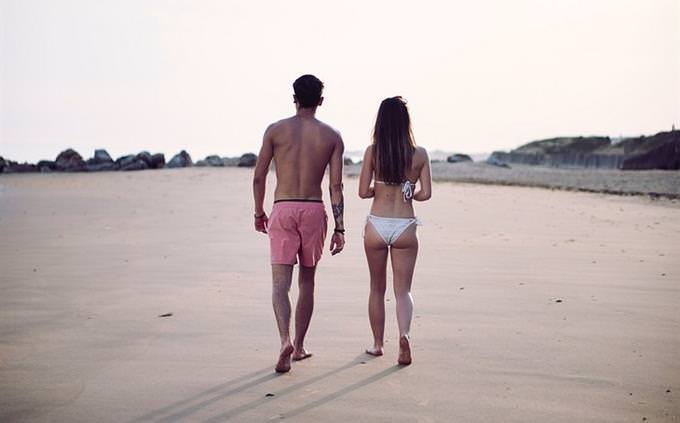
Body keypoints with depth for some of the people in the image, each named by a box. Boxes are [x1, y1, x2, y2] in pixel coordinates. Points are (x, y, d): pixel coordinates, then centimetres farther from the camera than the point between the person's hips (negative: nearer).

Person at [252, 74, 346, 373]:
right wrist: (339, 228, 0)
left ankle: (285, 341, -22)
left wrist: (259, 212, 15)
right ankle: (299, 345, 22)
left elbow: (259, 177, 2)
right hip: (314, 210, 2)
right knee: (307, 280, 15)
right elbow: (336, 185, -2)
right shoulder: (332, 136, 3)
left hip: (283, 210, -1)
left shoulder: (276, 130, 1)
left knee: (280, 282, -2)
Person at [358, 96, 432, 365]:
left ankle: (377, 344, 25)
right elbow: (426, 194, -2)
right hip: (405, 227, 0)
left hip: (376, 226, 0)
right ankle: (404, 333, -17)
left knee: (377, 288, 16)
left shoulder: (372, 151, -4)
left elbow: (363, 192, -4)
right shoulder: (419, 154, -2)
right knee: (403, 290, 7)